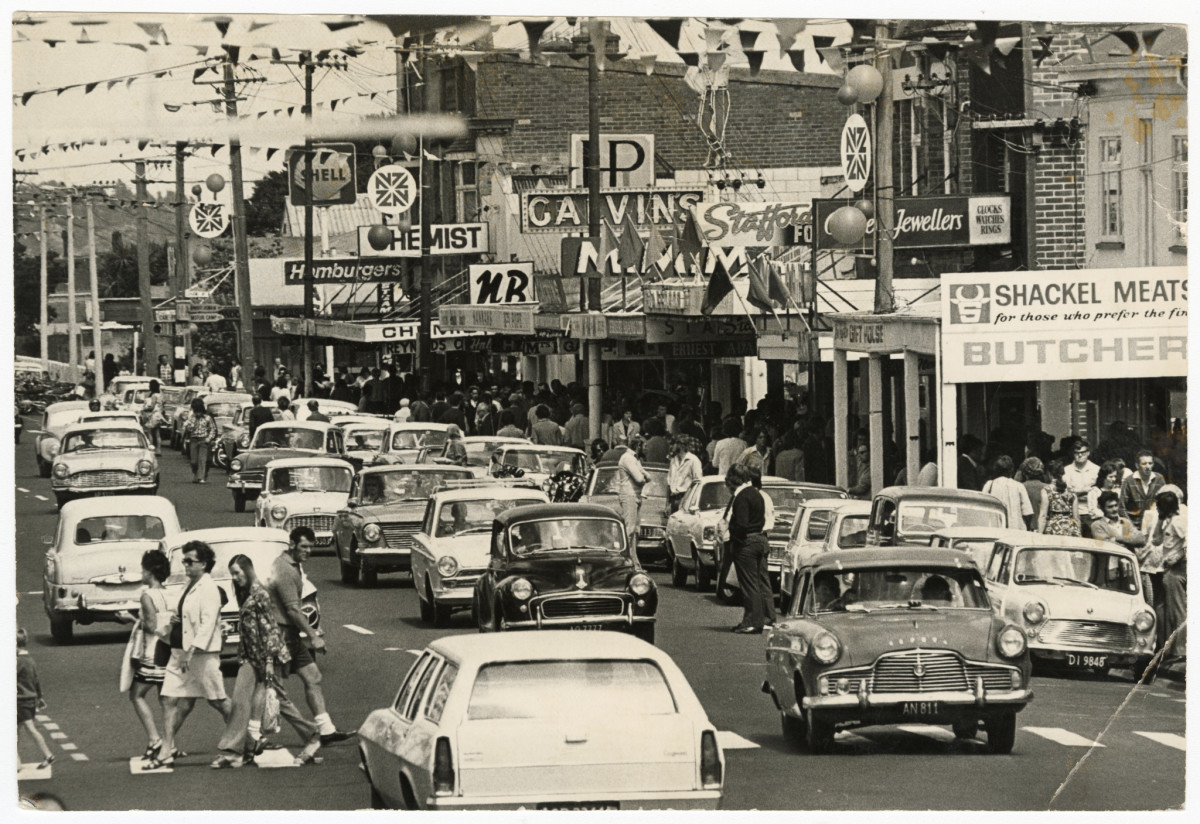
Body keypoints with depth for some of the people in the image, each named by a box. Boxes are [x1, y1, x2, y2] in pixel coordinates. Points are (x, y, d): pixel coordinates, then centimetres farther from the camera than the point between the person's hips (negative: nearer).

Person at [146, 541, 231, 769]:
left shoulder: (209, 589, -13)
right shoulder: (190, 587, 17)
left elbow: (208, 624, -21)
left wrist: (192, 651, -26)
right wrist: (175, 618, 7)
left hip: (202, 655, -9)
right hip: (180, 653, 9)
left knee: (218, 701, 1)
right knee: (170, 700, 1)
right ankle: (166, 751, 0)